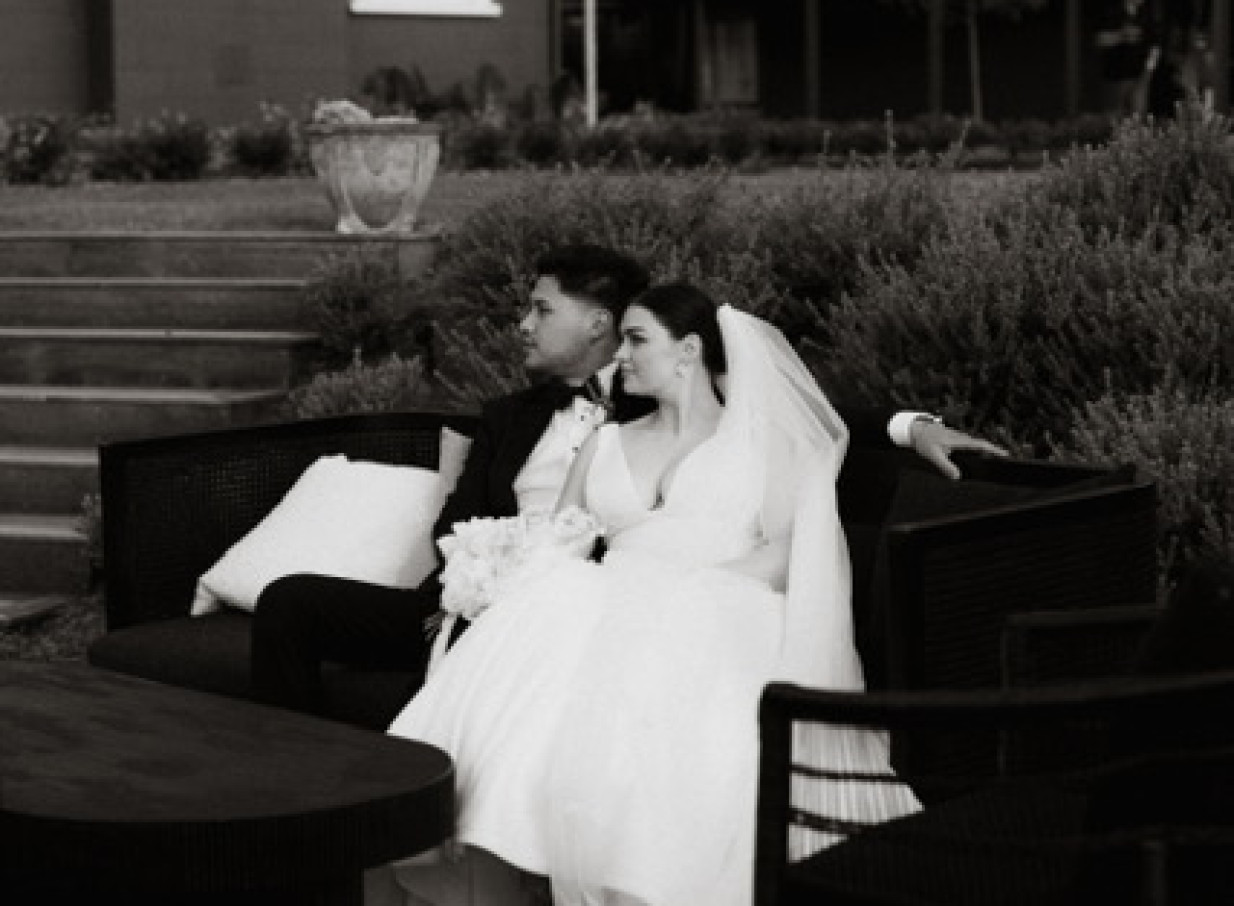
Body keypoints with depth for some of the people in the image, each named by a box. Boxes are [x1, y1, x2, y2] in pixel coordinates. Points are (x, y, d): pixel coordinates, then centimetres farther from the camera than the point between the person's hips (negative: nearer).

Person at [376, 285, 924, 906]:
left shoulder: (763, 436, 17)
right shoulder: (605, 444, 30)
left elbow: (789, 552, 2)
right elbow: (550, 550, 23)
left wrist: (694, 585, -13)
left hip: (718, 620, -3)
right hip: (610, 609, 3)